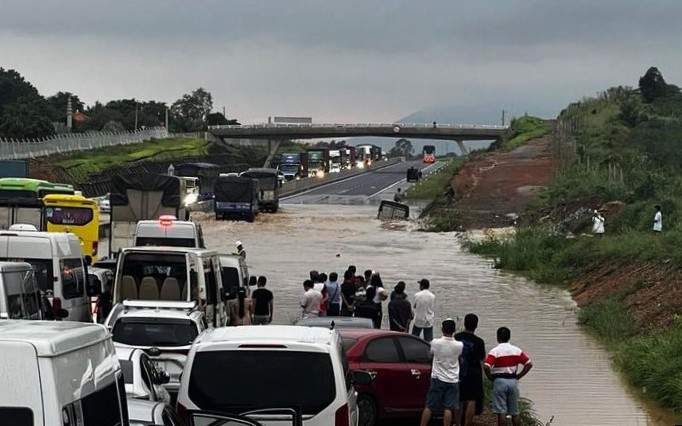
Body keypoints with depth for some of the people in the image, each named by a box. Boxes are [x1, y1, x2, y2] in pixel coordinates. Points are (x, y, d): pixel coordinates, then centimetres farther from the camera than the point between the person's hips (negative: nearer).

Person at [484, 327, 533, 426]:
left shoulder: (495, 351, -9)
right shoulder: (517, 350, 4)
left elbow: (486, 367, -19)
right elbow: (529, 364, 2)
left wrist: (491, 378, -4)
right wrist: (518, 376, 6)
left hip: (499, 381, -4)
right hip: (513, 381, 4)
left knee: (501, 412, -3)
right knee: (515, 412, 12)